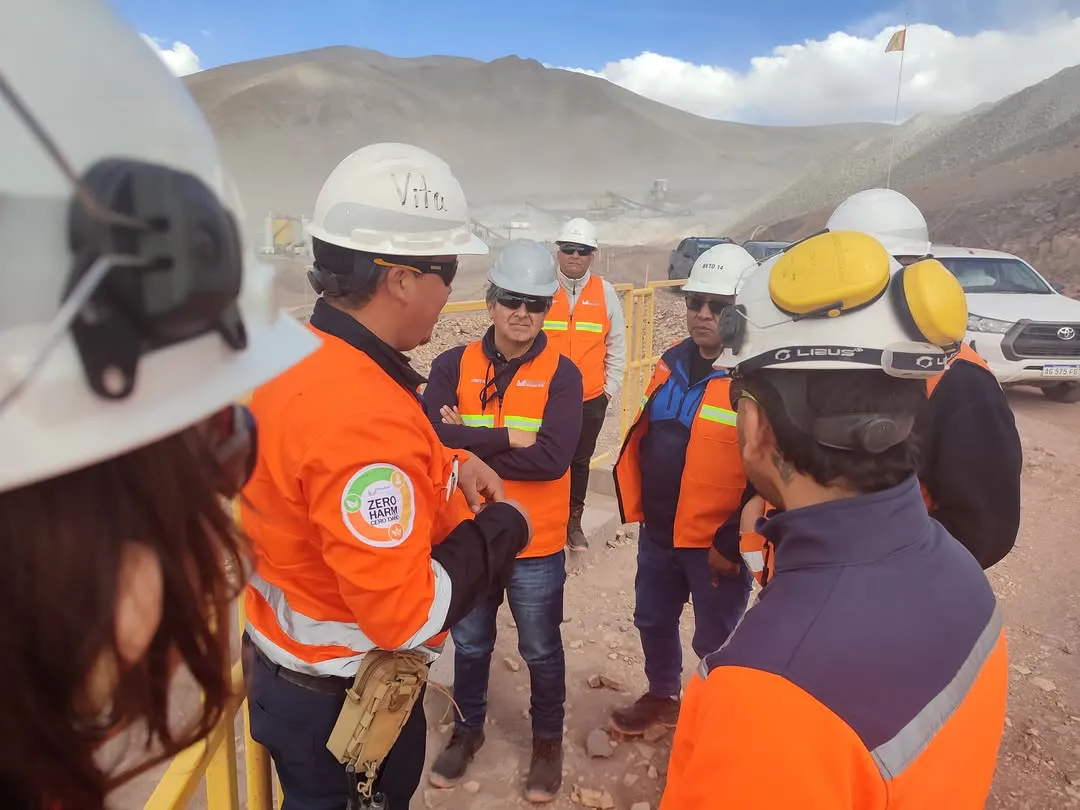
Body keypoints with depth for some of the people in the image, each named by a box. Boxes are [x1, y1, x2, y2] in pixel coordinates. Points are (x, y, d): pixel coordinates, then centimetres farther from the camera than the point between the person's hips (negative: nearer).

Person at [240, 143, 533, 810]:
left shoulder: (292, 358, -6)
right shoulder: (364, 417, -35)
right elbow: (407, 615, -32)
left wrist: (450, 465, 0)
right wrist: (503, 527, -17)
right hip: (343, 704, -8)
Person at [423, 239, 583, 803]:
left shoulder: (561, 374, -11)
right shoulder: (453, 365, -6)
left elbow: (552, 459, -24)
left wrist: (468, 443, -19)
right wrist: (508, 438, -23)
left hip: (535, 544, -2)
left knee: (541, 651, 18)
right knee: (469, 644, 23)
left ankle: (548, 739, 42)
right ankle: (468, 729, 47)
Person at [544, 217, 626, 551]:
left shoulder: (605, 292, 2)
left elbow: (616, 345, 6)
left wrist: (611, 388, 4)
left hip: (591, 398, 1)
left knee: (580, 461, 13)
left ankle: (574, 522, 29)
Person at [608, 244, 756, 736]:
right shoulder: (673, 362, 5)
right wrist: (635, 504, 14)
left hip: (717, 540, -7)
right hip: (658, 529, 7)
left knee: (715, 642, 13)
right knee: (653, 620, 23)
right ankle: (662, 696, 48)